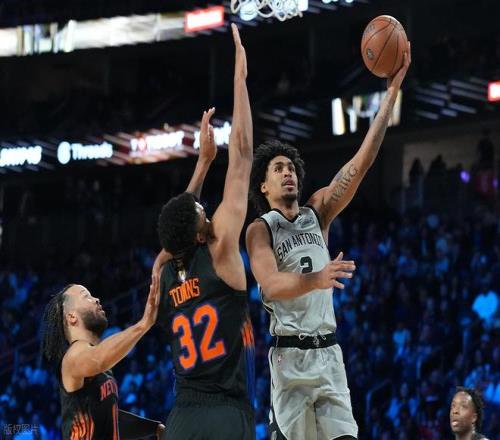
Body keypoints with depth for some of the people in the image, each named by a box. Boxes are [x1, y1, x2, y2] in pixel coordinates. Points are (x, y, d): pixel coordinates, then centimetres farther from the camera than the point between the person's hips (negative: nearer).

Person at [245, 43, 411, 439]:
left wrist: (392, 91, -3)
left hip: (329, 352, 5)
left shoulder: (318, 213, 14)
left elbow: (361, 163, 5)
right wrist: (315, 279, -39)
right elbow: (271, 285, -18)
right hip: (290, 355, -4)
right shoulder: (260, 230, 0)